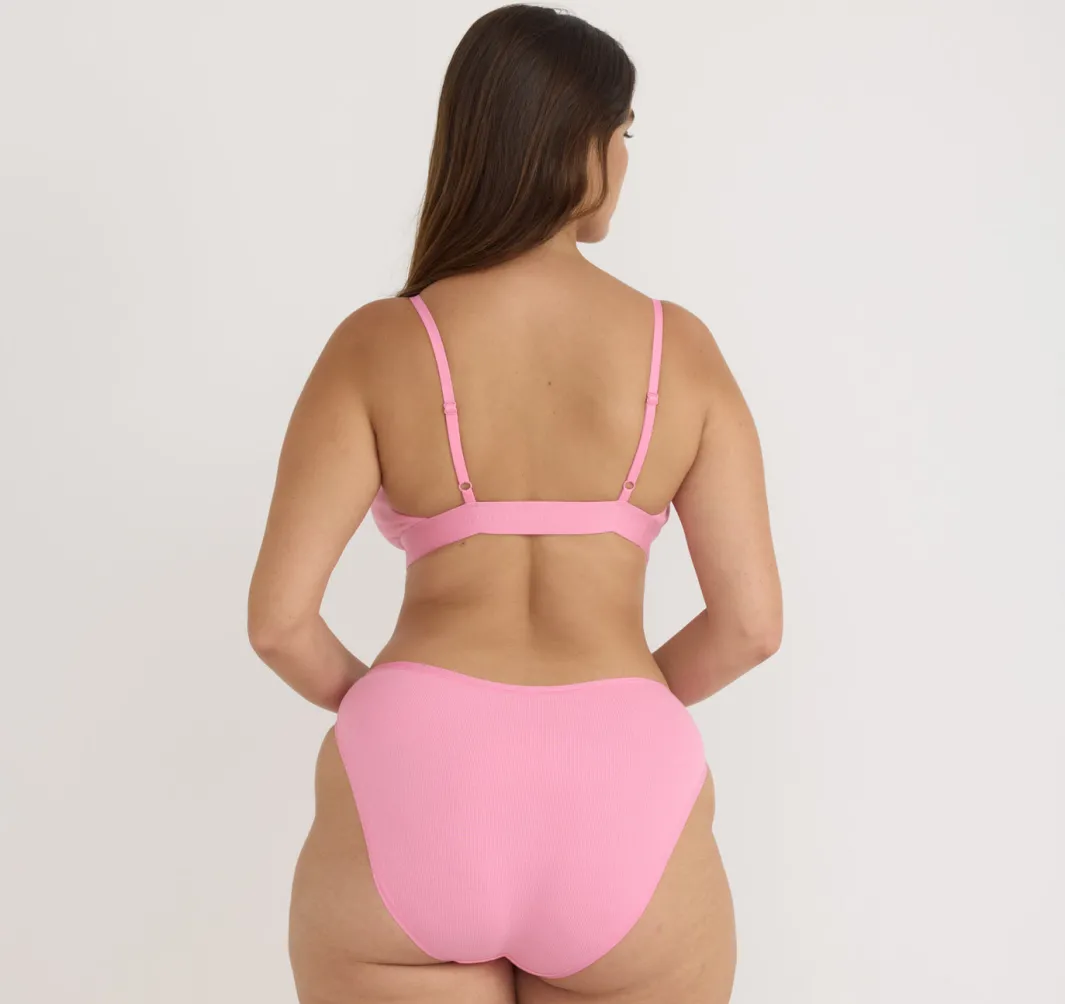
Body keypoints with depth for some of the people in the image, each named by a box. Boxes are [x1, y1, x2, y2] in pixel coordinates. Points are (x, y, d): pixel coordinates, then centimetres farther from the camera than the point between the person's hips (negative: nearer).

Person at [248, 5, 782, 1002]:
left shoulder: (379, 345, -1)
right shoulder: (679, 347, 2)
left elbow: (278, 617, -5)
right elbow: (751, 620, 1)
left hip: (410, 803, -1)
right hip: (623, 808, 2)